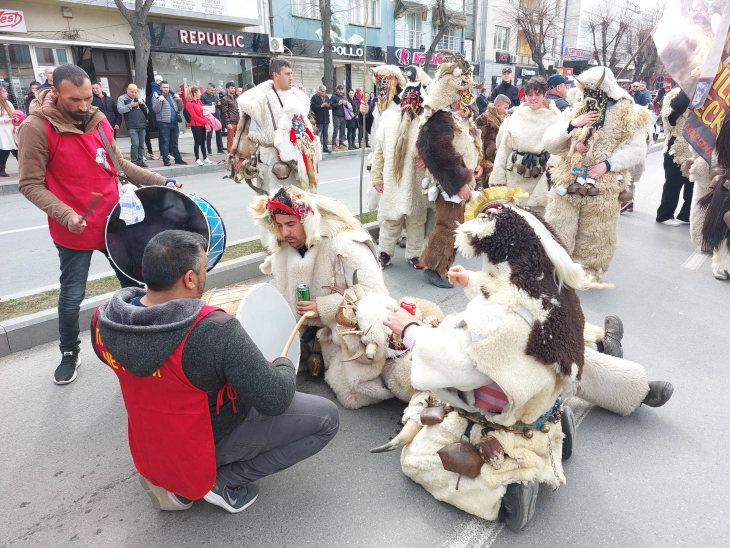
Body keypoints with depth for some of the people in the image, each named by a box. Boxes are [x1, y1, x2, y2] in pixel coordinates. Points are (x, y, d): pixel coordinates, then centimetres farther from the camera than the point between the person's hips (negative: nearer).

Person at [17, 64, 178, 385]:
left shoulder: (99, 120, 3)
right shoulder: (36, 128, -14)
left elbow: (118, 163, 15)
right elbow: (30, 184, -12)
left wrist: (160, 181, 6)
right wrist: (65, 214, -25)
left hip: (113, 221, 5)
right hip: (74, 231, -5)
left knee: (134, 281, 13)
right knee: (72, 295, 6)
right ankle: (69, 355, 30)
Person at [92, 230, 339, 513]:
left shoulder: (103, 320, -15)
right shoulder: (213, 331, -35)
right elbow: (274, 401, -28)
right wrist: (284, 366, -8)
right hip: (208, 446, -6)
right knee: (326, 418, -3)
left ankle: (166, 474, 20)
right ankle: (220, 481, 0)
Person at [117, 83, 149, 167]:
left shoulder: (140, 98, 19)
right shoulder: (122, 98, 3)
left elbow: (147, 111, 18)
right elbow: (120, 110, -9)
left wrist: (142, 104, 0)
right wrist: (130, 105, -13)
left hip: (142, 126, 5)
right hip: (132, 126, -5)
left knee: (141, 145, 6)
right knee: (135, 144, -14)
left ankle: (140, 161, 13)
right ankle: (134, 162, -6)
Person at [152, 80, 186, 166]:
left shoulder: (173, 95, 18)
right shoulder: (157, 96, 2)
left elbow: (180, 109, 17)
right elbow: (155, 109, -8)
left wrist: (179, 100, 3)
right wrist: (159, 101, -18)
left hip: (174, 123, 5)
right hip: (164, 123, -5)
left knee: (174, 142, 11)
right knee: (165, 142, -3)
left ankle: (178, 158, 16)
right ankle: (166, 159, 0)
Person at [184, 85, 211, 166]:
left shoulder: (199, 101, 12)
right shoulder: (189, 103, -12)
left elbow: (203, 111, 20)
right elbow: (194, 116, -16)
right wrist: (205, 121, -19)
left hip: (202, 124, 7)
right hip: (195, 125, -7)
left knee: (203, 142, 13)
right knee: (197, 142, -2)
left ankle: (205, 158, 21)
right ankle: (197, 159, 5)